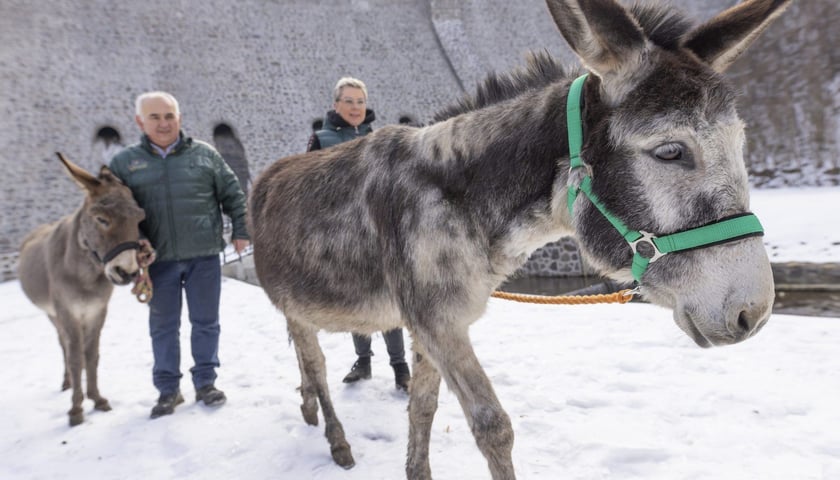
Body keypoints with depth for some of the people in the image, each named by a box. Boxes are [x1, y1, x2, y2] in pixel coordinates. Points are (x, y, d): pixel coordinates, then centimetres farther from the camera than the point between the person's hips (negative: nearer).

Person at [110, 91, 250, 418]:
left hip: (204, 256, 0)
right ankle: (168, 389, 25)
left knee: (206, 321, 9)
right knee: (163, 325, 11)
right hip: (157, 260, 1)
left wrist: (241, 231, 1)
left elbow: (233, 194, 7)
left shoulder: (204, 154, 3)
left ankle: (205, 382, 24)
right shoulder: (124, 162, 4)